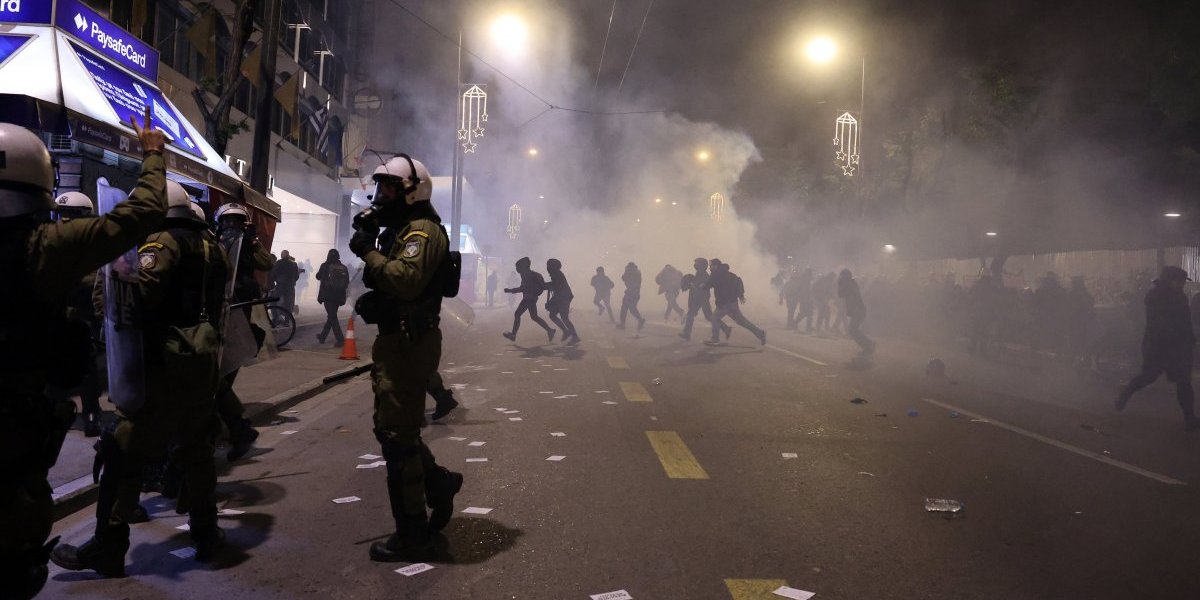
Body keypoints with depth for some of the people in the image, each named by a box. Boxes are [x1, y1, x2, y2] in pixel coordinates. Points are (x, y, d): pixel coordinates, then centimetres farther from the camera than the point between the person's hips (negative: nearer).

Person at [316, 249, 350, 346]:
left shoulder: (325, 266, -7)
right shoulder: (344, 268, 5)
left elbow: (318, 276, 6)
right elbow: (347, 283, 8)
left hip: (328, 295, -5)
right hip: (339, 297, 5)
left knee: (332, 317, -2)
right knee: (332, 316, 17)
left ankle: (340, 339, -12)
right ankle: (322, 336, 31)